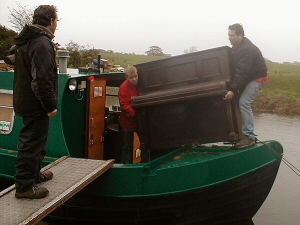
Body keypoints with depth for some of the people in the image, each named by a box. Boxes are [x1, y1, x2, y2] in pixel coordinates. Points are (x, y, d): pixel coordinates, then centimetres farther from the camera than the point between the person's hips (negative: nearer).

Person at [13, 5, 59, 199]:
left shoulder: (26, 41, 13)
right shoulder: (42, 43, -20)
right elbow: (43, 78, -27)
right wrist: (50, 105, -21)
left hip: (26, 101, 10)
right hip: (36, 104, -10)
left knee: (34, 140, 22)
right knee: (32, 143, -2)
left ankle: (34, 173, 36)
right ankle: (24, 185, 6)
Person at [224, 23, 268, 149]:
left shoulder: (248, 49, -24)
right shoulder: (236, 48, 8)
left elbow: (242, 72, -31)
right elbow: (235, 69, 12)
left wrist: (233, 90, -35)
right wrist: (233, 88, 5)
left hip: (257, 78, -10)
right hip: (247, 79, 10)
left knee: (244, 102, -21)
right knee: (242, 103, 6)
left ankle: (249, 136, -21)